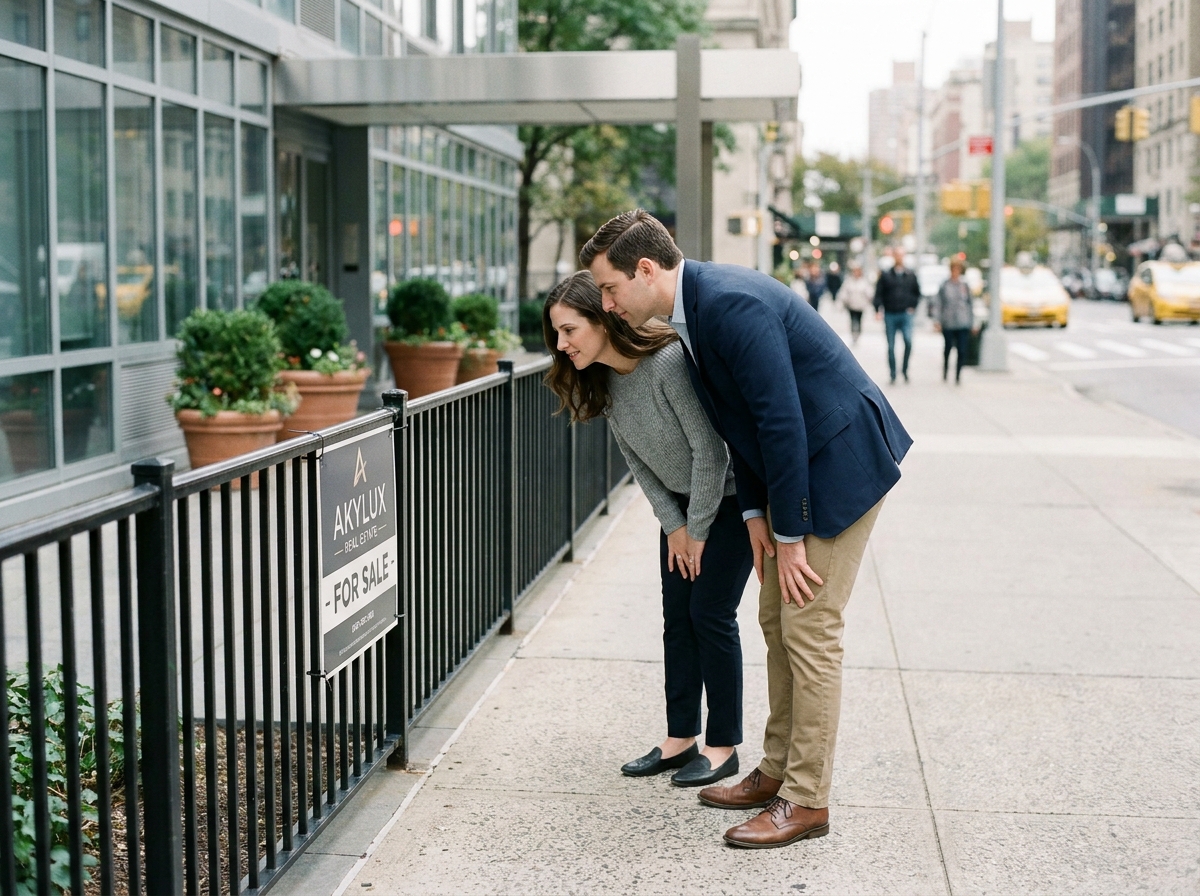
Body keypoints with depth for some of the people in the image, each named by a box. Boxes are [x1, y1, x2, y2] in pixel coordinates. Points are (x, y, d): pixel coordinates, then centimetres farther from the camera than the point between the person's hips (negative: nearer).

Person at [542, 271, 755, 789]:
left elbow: (710, 452, -26)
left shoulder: (670, 363, -32)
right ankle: (681, 739, 17)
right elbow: (637, 459, 3)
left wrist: (697, 530, -17)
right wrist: (673, 524, -1)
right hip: (682, 502, 7)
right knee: (677, 616, 7)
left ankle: (724, 746, 7)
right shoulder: (603, 381, -7)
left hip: (731, 496, -7)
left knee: (710, 614, -6)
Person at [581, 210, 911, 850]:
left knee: (809, 629, -6)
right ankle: (778, 771, 26)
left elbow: (781, 421, -26)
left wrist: (789, 535, -19)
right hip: (790, 471, 10)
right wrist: (755, 513, 6)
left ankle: (807, 801, 3)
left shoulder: (731, 304, -25)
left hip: (840, 461, -10)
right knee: (777, 621, 14)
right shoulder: (692, 309, 5)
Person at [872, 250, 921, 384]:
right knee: (891, 347, 4)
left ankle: (904, 368, -1)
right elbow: (878, 294, 2)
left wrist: (912, 306, 8)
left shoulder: (911, 276, 9)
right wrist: (878, 310, -9)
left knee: (908, 341, -18)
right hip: (890, 315, 0)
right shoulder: (886, 275, 4)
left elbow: (917, 293, 19)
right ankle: (892, 375, 12)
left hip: (905, 314, 0)